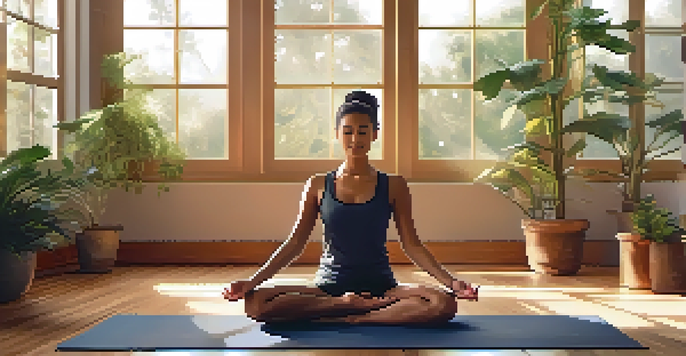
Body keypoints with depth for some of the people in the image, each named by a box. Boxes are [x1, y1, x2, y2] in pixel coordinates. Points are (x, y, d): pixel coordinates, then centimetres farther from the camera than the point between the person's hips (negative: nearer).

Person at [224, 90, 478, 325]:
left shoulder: (393, 186, 6)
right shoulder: (318, 186, 8)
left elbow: (411, 245, 5)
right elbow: (295, 243, 7)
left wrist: (449, 280, -8)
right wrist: (253, 281, -3)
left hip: (379, 284, 0)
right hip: (328, 286, 1)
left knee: (443, 304, -31)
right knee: (255, 303, -28)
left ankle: (343, 320, -25)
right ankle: (364, 306, -21)